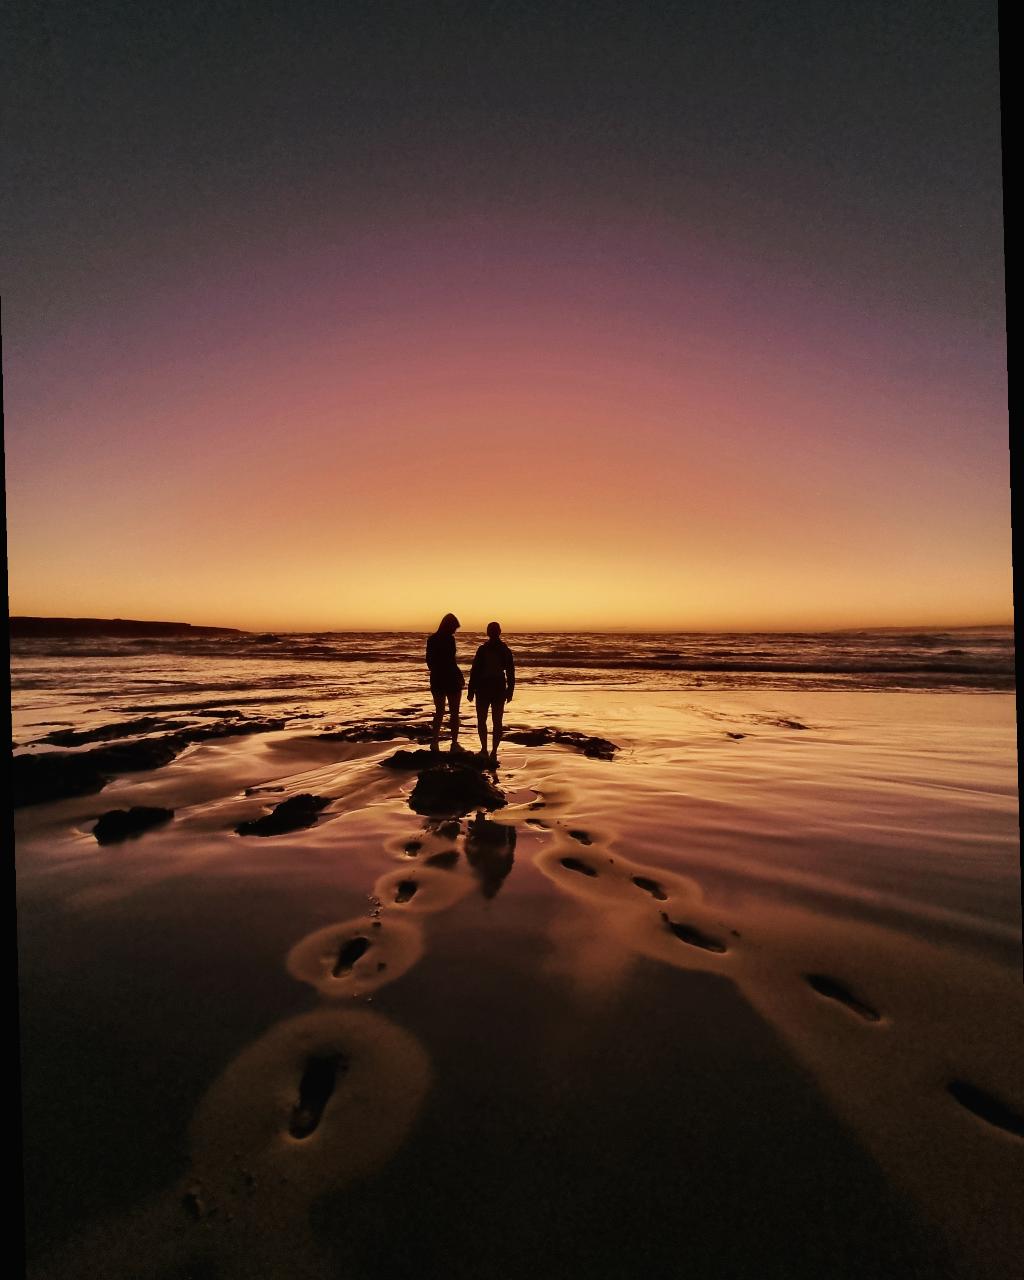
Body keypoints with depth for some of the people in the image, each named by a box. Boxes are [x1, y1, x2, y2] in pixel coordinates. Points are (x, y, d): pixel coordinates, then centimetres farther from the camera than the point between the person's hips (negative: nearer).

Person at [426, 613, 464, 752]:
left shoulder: (432, 639, 5)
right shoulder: (449, 639, -15)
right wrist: (460, 677, -8)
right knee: (454, 712, 6)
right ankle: (454, 743, 8)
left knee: (439, 711, 15)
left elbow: (429, 661, 11)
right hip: (451, 679, -6)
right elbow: (451, 662, -19)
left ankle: (434, 742, 11)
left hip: (436, 679, 6)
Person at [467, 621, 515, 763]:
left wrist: (471, 691, -4)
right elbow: (510, 673, 3)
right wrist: (510, 691, 11)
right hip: (499, 689, 3)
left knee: (481, 720, 13)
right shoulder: (505, 650, 0)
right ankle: (494, 752, 2)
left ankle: (484, 749, 11)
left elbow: (475, 671, -10)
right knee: (497, 721, 7)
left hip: (483, 688, -3)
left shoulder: (483, 649, -11)